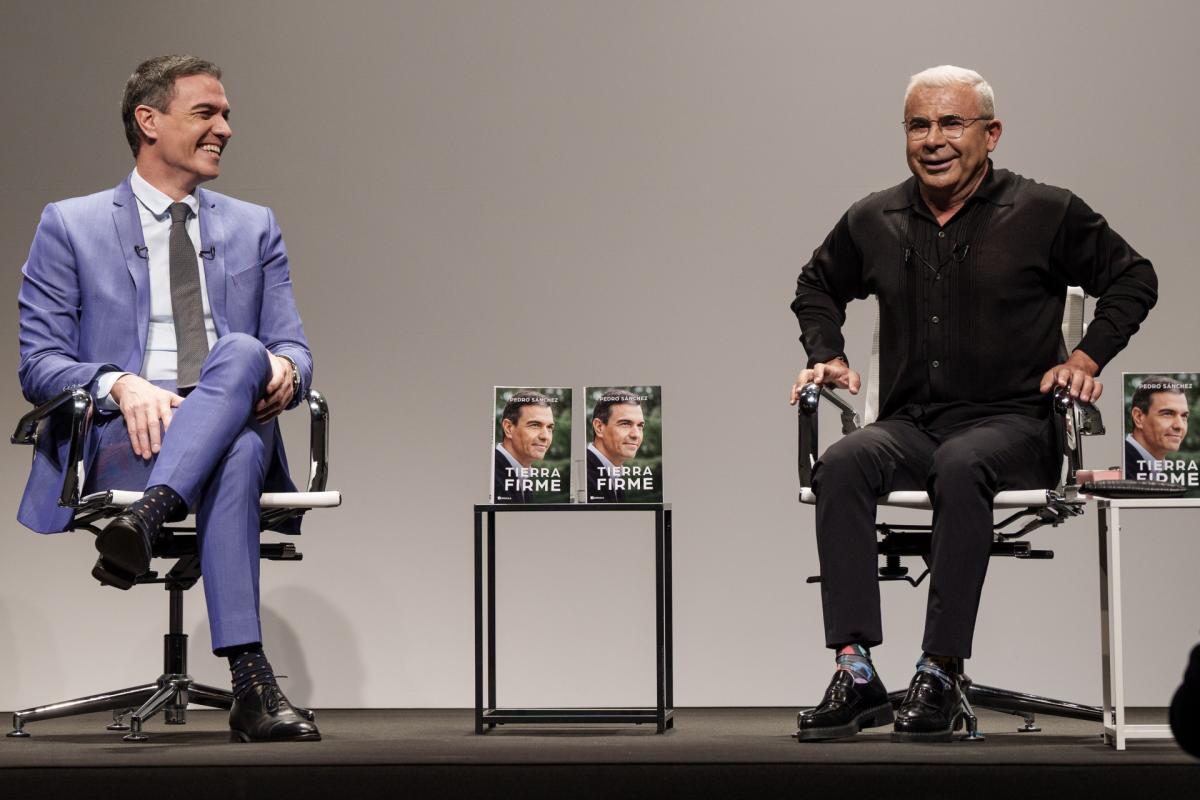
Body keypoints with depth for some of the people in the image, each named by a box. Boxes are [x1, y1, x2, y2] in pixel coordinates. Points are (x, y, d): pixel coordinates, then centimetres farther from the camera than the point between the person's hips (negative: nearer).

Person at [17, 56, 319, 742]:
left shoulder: (254, 228, 24)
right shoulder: (69, 227, 13)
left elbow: (292, 347, 16)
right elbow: (39, 365, 4)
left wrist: (284, 369, -13)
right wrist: (121, 385, -19)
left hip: (233, 426, 3)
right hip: (117, 444, -3)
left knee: (242, 351, -36)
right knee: (236, 453, -38)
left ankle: (143, 523, -51)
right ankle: (252, 683, -48)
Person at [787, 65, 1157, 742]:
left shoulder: (1045, 213, 4)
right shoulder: (874, 221, 14)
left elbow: (1133, 279, 14)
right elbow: (818, 285, 34)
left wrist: (1086, 358, 3)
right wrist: (827, 355, 17)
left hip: (1010, 423, -3)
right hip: (909, 425, 3)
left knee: (962, 468, -39)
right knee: (842, 464, -31)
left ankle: (942, 673, -35)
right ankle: (856, 671, -36)